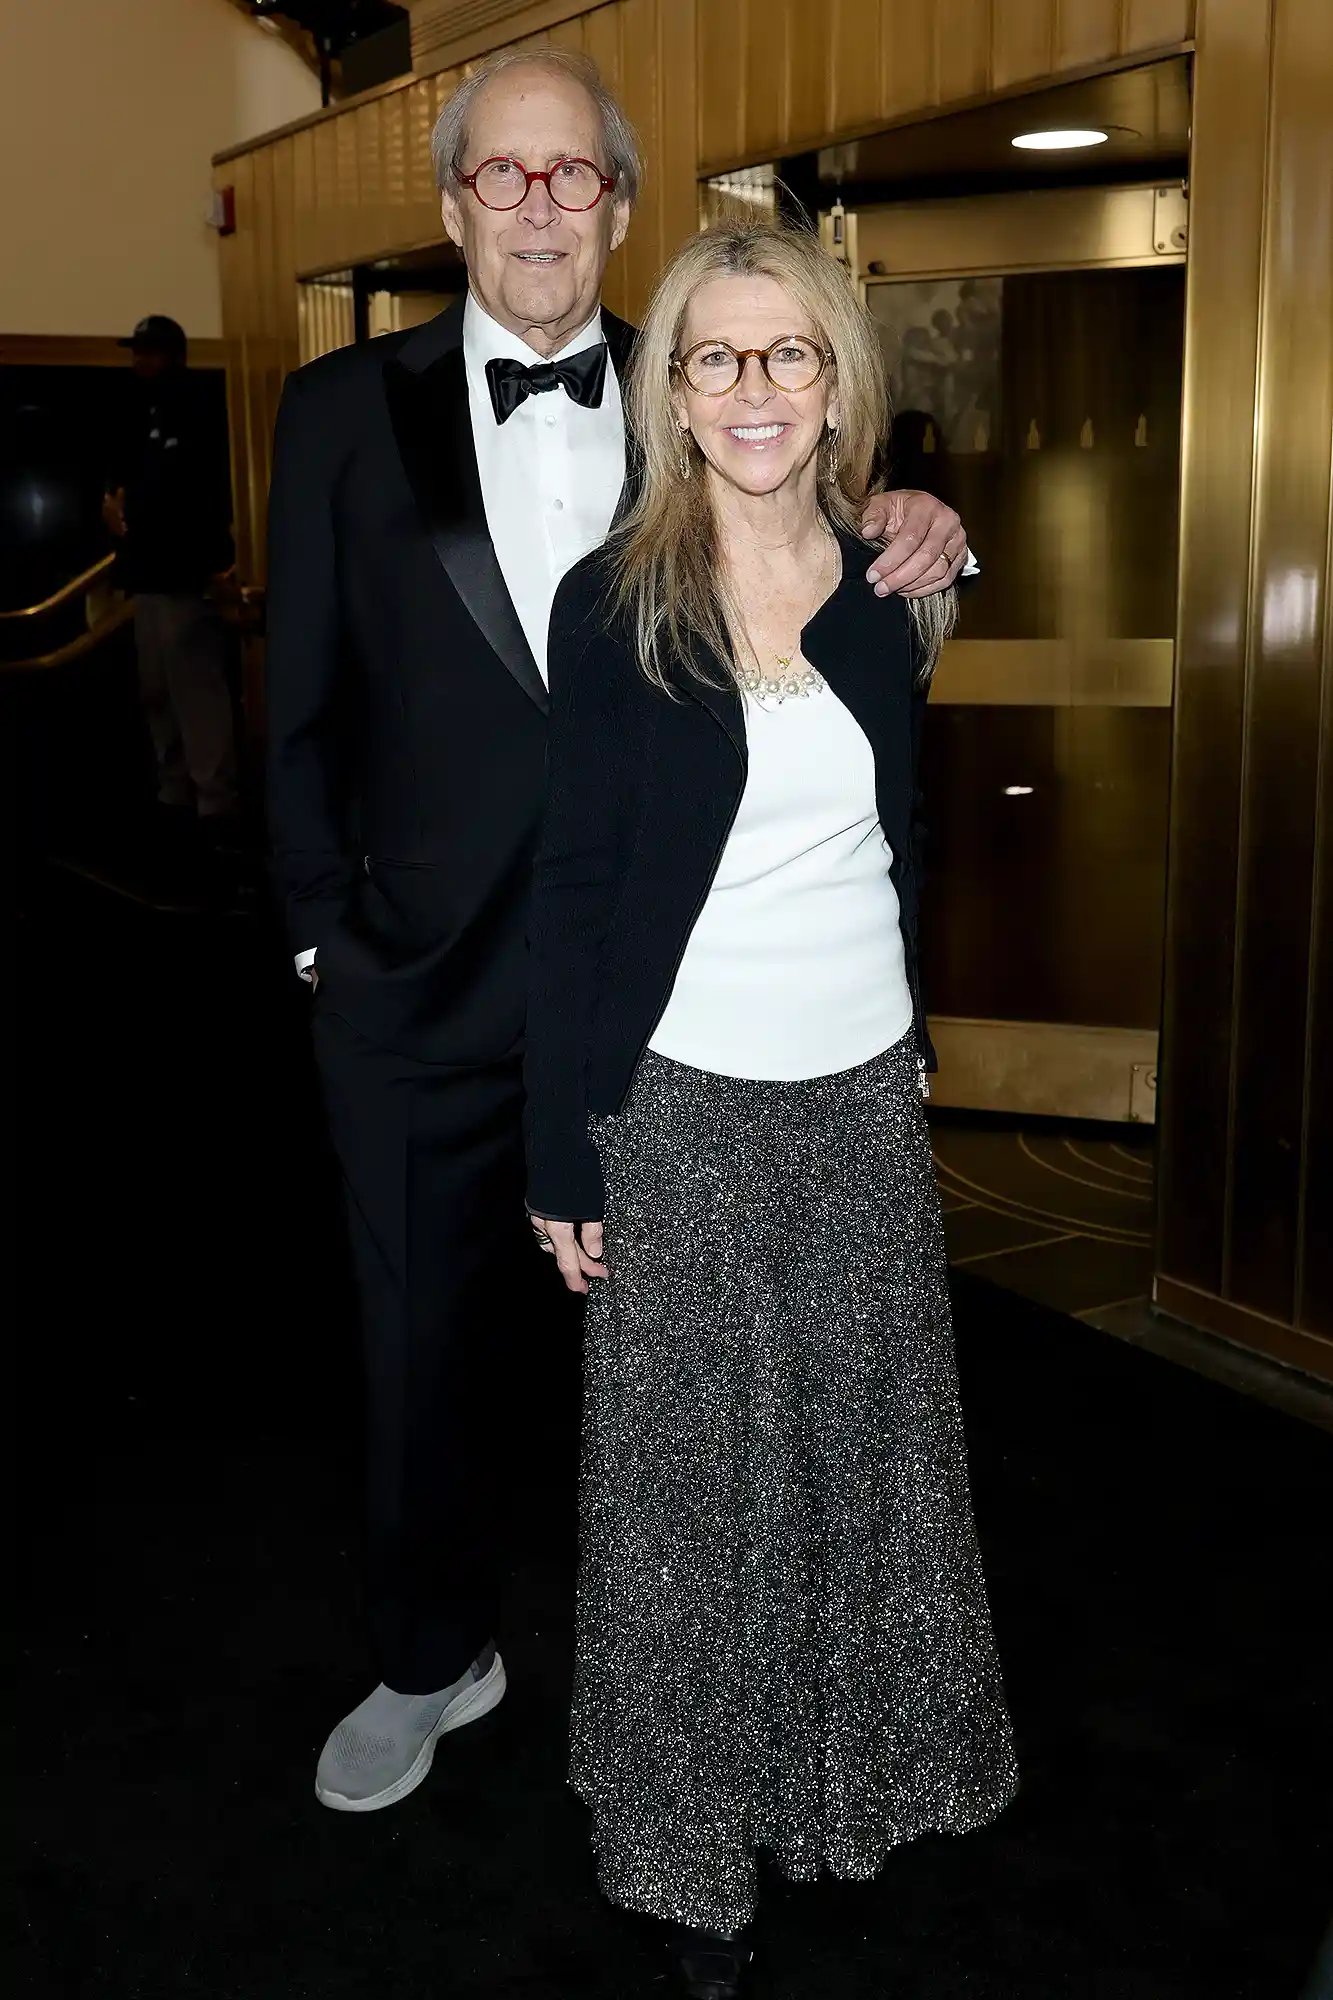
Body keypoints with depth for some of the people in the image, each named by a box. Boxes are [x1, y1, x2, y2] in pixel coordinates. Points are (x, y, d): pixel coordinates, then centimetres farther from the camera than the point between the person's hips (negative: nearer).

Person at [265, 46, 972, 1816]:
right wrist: (327, 927, 0)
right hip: (429, 987, 0)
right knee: (432, 1341, 16)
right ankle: (433, 1663, 40)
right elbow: (307, 702, 2)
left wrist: (917, 542, -16)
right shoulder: (346, 411, 0)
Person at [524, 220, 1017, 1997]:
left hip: (866, 1086, 4)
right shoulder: (615, 603, -8)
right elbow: (573, 886, -7)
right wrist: (562, 1156, -8)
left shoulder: (888, 587, 4)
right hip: (683, 1100, -4)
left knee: (875, 1440, 16)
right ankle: (695, 1843, 28)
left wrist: (917, 1031, 14)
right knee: (688, 1473, 7)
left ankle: (862, 1762, 41)